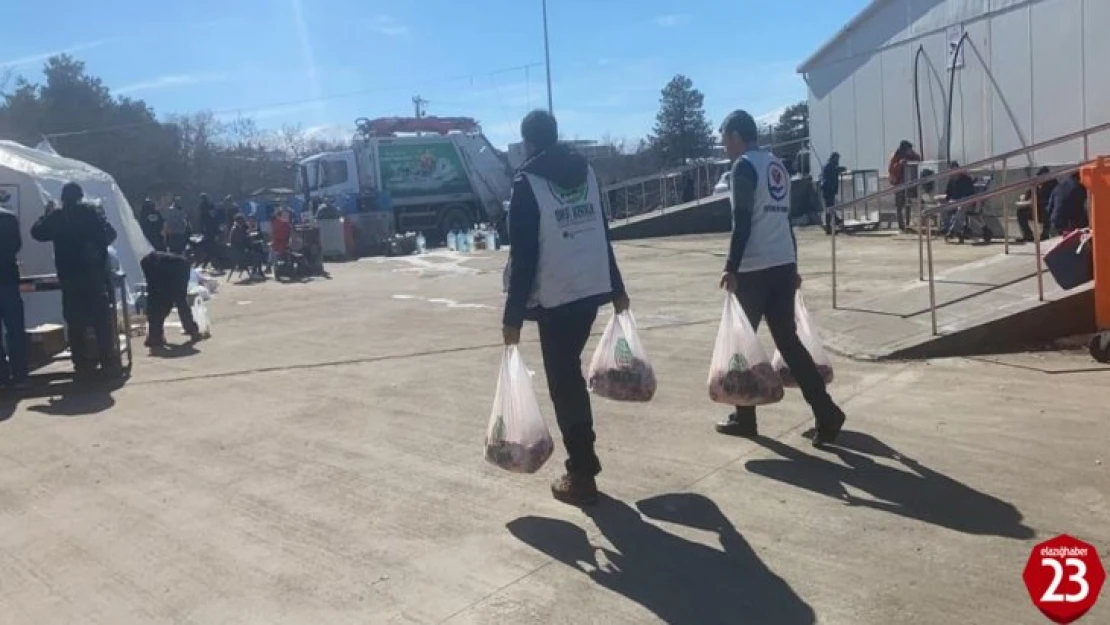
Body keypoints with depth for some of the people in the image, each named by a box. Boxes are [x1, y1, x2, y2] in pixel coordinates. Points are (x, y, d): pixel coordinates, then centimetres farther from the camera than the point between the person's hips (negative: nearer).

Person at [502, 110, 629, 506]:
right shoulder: (586, 172, 10)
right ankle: (583, 459, 26)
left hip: (555, 296, -6)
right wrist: (617, 289, 19)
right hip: (592, 289, 7)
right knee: (570, 370, 20)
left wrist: (513, 316, -9)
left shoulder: (527, 183, -9)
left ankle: (581, 475, 6)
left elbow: (523, 257, -13)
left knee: (563, 380, 2)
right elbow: (602, 235, 13)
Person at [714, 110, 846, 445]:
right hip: (784, 265, 8)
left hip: (755, 269, -8)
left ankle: (744, 418, 15)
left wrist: (731, 267, -16)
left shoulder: (744, 166, -8)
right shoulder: (776, 165, 17)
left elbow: (742, 222, -17)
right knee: (788, 340, 8)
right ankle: (826, 412, -1)